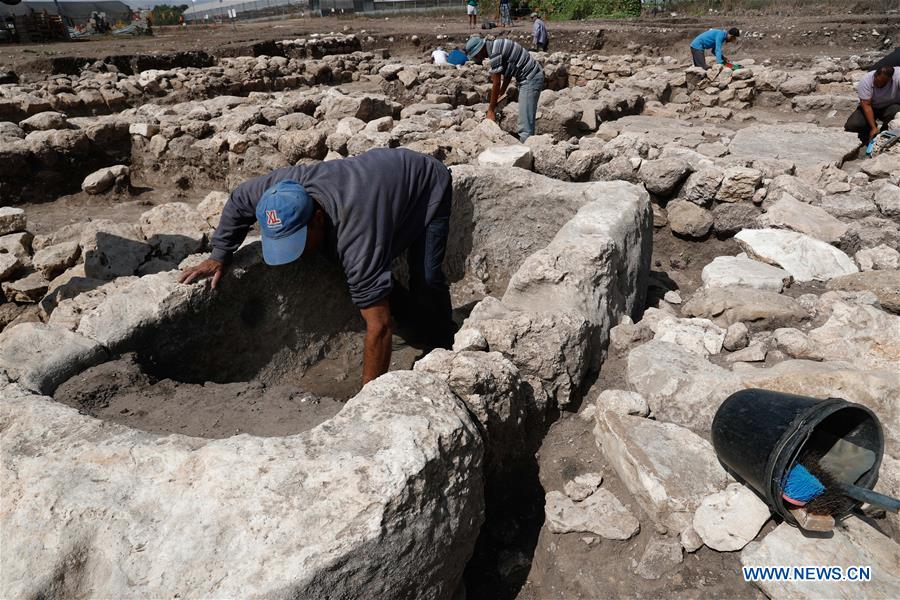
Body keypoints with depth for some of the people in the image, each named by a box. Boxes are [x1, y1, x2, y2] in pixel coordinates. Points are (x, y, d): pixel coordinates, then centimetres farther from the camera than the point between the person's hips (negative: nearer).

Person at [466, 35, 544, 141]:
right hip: (530, 78, 11)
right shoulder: (497, 46, 11)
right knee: (526, 120, 17)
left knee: (525, 124, -11)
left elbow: (496, 85, -16)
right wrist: (501, 94, 21)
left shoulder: (495, 53, -19)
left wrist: (491, 110, -9)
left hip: (530, 80, -11)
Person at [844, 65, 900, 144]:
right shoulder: (866, 80, -23)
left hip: (891, 106, -1)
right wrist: (873, 128, -31)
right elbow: (866, 105, -25)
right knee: (851, 126, -22)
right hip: (871, 108, 1)